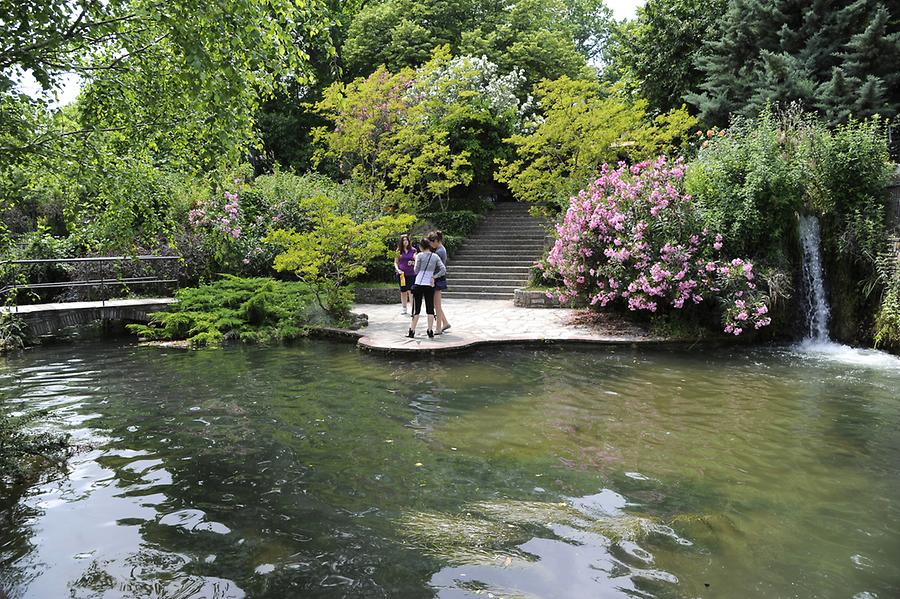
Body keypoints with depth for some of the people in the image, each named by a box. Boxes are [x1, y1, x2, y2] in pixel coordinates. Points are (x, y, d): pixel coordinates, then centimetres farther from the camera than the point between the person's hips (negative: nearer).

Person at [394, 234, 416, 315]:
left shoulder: (413, 250, 5)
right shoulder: (399, 251, 7)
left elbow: (416, 261, 7)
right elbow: (395, 262, 10)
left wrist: (412, 262, -15)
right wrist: (397, 269, -7)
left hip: (411, 274, -2)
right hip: (401, 274, 2)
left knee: (410, 291, -13)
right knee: (403, 291, 8)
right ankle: (404, 309, 18)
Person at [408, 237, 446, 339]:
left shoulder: (420, 255, -7)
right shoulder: (435, 256, 4)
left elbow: (416, 270, -2)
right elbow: (443, 270, -2)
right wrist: (434, 277, 2)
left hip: (419, 284, -3)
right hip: (430, 285, 3)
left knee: (416, 309, 4)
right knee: (430, 309, 8)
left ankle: (412, 331, 8)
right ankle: (430, 332, 8)